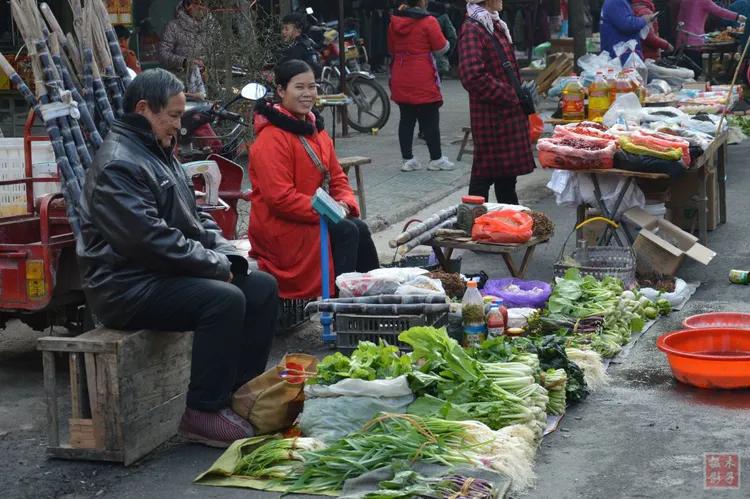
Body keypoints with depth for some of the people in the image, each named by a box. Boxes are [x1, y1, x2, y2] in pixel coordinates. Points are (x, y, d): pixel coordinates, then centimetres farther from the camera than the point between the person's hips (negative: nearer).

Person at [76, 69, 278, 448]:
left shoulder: (159, 153, 17)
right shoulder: (118, 164, -17)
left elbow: (196, 217, 20)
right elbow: (152, 239, -24)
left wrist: (227, 255, 2)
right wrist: (215, 265, -16)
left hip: (164, 274, 10)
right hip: (127, 287, -10)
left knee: (262, 286, 3)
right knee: (224, 299, -28)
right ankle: (203, 413, -19)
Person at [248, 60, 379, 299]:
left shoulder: (315, 129, 15)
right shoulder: (271, 138, -15)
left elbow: (337, 177, 16)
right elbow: (279, 198, -21)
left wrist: (345, 203, -5)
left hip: (314, 219, 8)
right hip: (279, 230, -8)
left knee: (359, 228, -17)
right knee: (347, 231, -25)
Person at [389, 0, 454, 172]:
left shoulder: (394, 22, 7)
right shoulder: (428, 21, -11)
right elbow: (441, 48, -6)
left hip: (400, 81, 6)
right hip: (423, 82, -5)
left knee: (406, 119, 10)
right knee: (430, 119, 3)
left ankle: (407, 159, 11)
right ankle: (436, 159, 9)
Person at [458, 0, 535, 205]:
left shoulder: (497, 26, 15)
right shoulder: (472, 30, -15)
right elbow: (473, 76, -24)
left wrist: (520, 94, 12)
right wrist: (511, 96, -18)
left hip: (511, 113, 9)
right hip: (490, 115, -9)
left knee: (508, 172, 15)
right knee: (485, 172, -2)